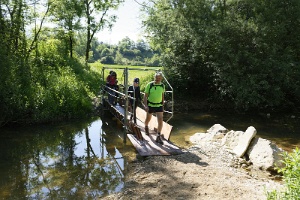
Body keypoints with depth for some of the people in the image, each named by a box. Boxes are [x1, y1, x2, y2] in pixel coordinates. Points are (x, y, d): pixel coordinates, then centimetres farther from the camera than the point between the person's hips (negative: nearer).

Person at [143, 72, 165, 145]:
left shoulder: (162, 86, 0)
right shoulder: (149, 85, -11)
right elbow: (145, 96, -9)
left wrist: (162, 105, 16)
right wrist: (145, 105, -18)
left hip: (159, 105, 2)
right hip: (150, 105, -2)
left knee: (160, 120, -11)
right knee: (148, 119, 16)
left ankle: (158, 136, -4)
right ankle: (146, 127, 51)